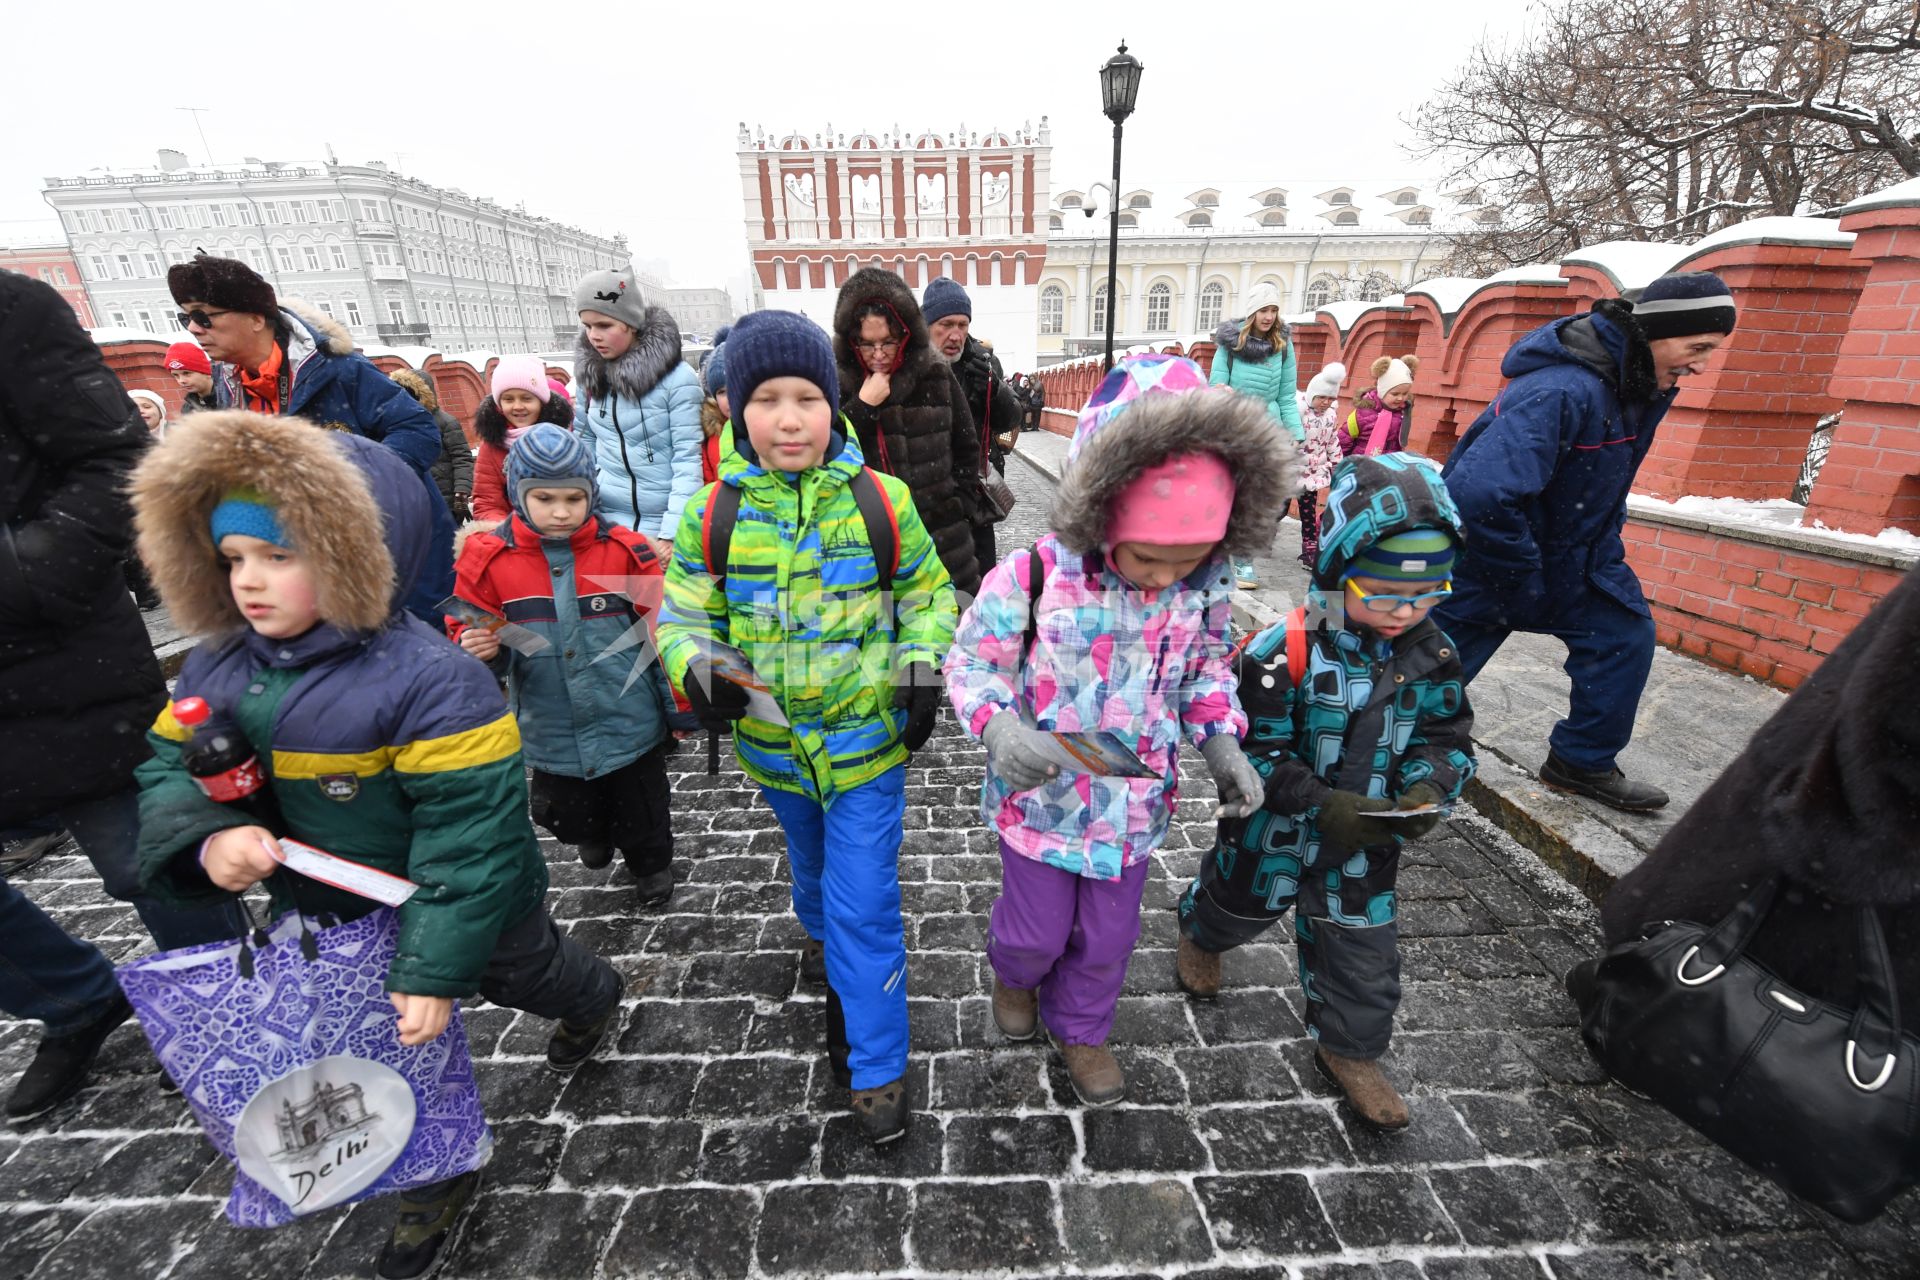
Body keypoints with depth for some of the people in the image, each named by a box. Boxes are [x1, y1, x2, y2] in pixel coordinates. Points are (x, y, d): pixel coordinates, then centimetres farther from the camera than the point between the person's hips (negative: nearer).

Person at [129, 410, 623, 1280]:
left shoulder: (429, 680, -32)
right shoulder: (216, 670, -7)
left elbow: (468, 838, -30)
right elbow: (168, 773, 0)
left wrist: (436, 969, -27)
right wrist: (207, 840, -24)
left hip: (470, 911, -5)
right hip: (328, 923, 6)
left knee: (530, 977, 26)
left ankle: (595, 1002, 60)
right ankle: (439, 1177, 48)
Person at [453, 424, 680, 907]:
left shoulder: (626, 552, -11)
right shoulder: (488, 560, -8)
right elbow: (471, 642, 1)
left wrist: (679, 709, -3)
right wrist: (478, 651, -23)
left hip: (631, 728, -1)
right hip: (551, 738, 2)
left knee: (643, 821, 18)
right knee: (570, 822, 23)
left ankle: (653, 865, 50)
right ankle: (595, 833, 59)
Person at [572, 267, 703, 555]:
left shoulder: (677, 377, -12)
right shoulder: (589, 372, 4)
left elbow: (687, 459, -14)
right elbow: (585, 442, 14)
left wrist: (671, 535, -18)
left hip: (661, 522, -4)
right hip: (605, 518, 5)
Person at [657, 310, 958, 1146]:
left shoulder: (880, 501, -11)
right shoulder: (714, 513, -8)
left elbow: (929, 594, 2)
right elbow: (684, 613, 0)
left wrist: (922, 668, -12)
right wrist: (695, 667, -22)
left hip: (867, 736, -3)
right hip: (773, 742, 3)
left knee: (865, 904, 1)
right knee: (812, 874, 28)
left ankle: (876, 1069, 21)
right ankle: (838, 964, 60)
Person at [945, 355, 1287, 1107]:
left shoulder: (1204, 588, -13)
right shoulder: (1032, 578, -26)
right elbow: (971, 662, -14)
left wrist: (1221, 742, -12)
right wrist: (1000, 729, -33)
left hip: (1134, 805, 3)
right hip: (1039, 799, -3)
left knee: (1107, 939, 22)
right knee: (1036, 930, 20)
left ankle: (1079, 1029, 54)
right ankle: (1015, 975, 58)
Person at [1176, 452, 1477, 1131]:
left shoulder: (1431, 654, -11)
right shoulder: (1284, 651, -29)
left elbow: (1448, 736, 0)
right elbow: (1250, 750, -24)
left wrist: (1427, 788, -20)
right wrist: (1321, 804, -33)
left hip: (1367, 835, 4)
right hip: (1274, 826, -3)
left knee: (1363, 946, 16)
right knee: (1240, 902, 24)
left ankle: (1348, 1048, 42)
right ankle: (1199, 933, 59)